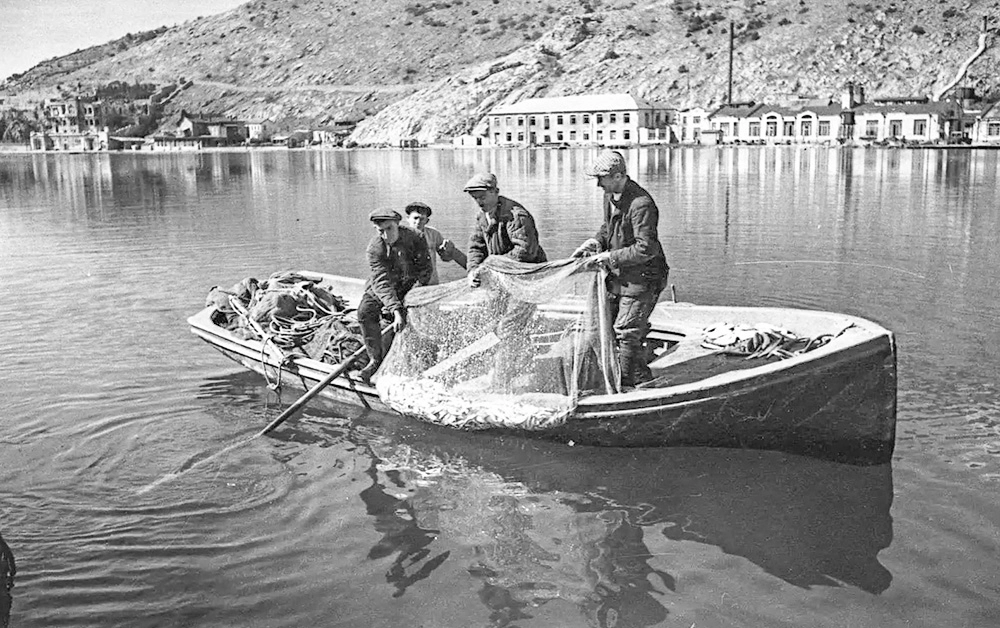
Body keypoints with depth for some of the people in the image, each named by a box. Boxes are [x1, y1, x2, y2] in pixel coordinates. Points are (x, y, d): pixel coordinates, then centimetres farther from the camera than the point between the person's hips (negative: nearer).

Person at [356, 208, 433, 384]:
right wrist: (396, 310, -42)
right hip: (380, 288, 0)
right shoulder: (374, 249, -22)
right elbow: (382, 282, -31)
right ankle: (375, 359, -15)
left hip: (410, 285, 0)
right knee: (365, 311, -22)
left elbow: (424, 270, -8)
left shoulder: (415, 239, -19)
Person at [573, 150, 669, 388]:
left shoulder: (641, 204, -25)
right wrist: (594, 242, 1)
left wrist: (609, 256, -22)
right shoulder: (610, 195, 4)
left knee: (625, 332, -6)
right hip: (619, 275, 9)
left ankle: (627, 383, 11)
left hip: (642, 278, -9)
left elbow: (646, 249, -27)